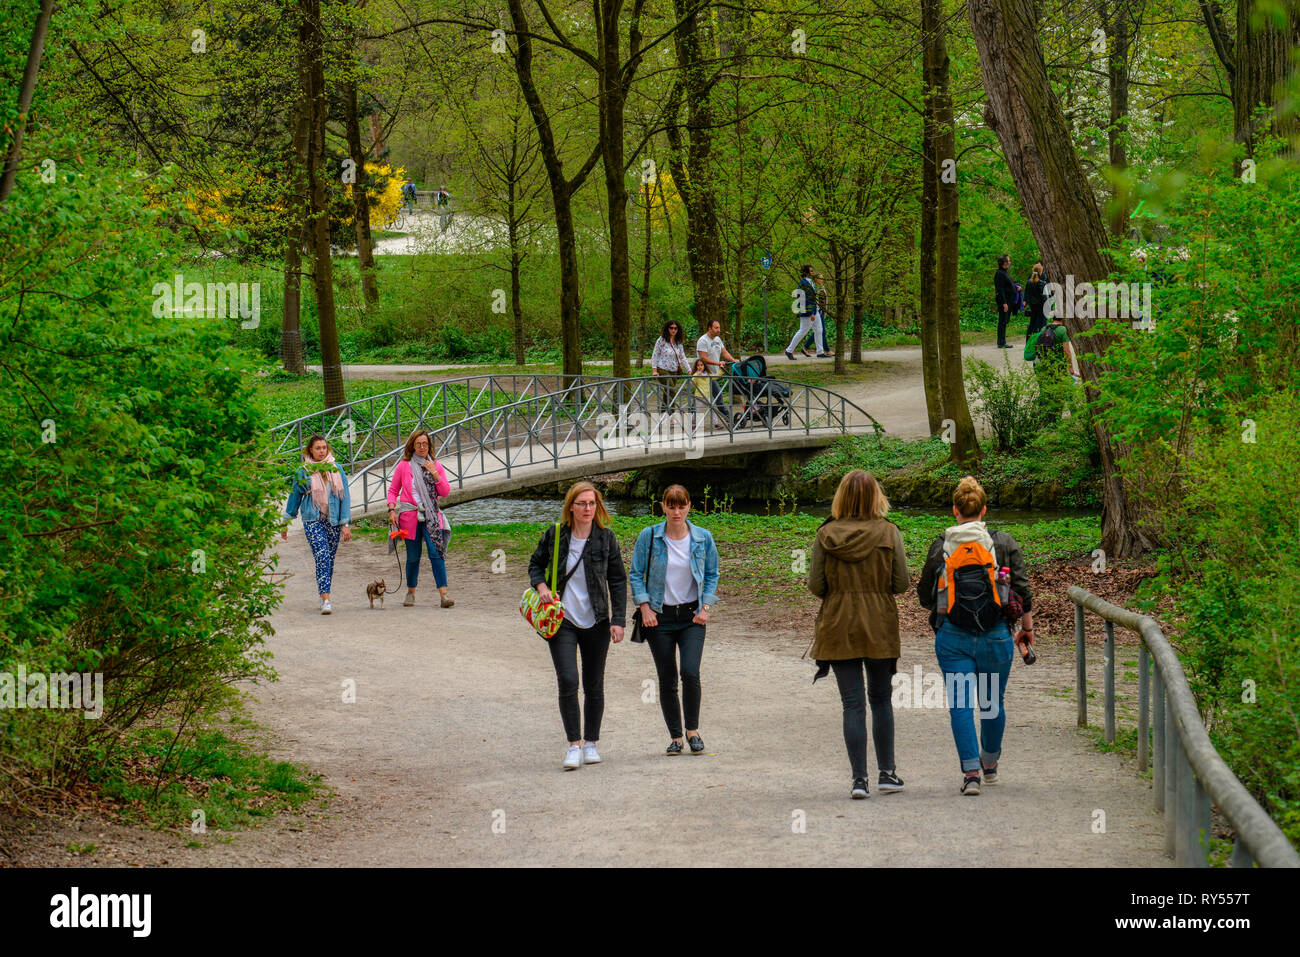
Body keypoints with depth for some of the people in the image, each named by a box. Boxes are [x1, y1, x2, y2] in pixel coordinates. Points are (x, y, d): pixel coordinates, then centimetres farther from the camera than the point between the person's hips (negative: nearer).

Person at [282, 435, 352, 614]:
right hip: (313, 520, -3)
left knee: (330, 559, 8)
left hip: (333, 521, 3)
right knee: (322, 557, -15)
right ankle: (326, 601, -21)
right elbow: (294, 497, 10)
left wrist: (346, 524, 0)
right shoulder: (303, 471, 2)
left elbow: (345, 497, 7)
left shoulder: (337, 469, 6)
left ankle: (324, 596, 24)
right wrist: (285, 523, 13)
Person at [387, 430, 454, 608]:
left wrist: (434, 474, -8)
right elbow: (393, 490, 11)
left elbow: (445, 492, 4)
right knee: (413, 556, 6)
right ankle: (410, 592, 26)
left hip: (431, 515, 0)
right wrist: (392, 510, -3)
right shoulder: (404, 466, 4)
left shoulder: (436, 465, 8)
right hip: (410, 516, 0)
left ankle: (443, 594, -19)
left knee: (436, 552, -14)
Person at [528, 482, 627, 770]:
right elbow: (536, 564, 15)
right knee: (567, 681, -13)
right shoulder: (555, 535, -2)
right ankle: (574, 745, -7)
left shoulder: (606, 538, -2)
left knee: (594, 685, 8)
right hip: (562, 621, -1)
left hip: (596, 623, 1)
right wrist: (541, 586, -6)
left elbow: (618, 581, 3)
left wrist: (618, 621, -3)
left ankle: (591, 743, 22)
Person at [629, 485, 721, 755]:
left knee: (691, 673, -16)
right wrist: (645, 607, -6)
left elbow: (712, 574, 11)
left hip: (691, 616, 0)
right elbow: (636, 574, 3)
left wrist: (706, 606, 1)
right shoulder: (649, 537, -4)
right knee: (667, 680, 2)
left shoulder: (703, 538, 0)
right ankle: (675, 737, 14)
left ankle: (693, 730, 2)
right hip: (660, 617, 0)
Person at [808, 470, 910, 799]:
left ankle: (859, 778, -2)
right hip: (880, 627, 0)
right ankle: (886, 772, 18)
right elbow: (902, 583, -6)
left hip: (838, 627, 0)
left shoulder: (825, 535, -5)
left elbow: (815, 586, -4)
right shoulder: (889, 533, -7)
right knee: (881, 699, 14)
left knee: (853, 703, 2)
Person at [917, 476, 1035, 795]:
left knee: (960, 704, 1)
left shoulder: (941, 546, -1)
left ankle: (971, 772, -9)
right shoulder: (1004, 543, -1)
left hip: (953, 636, -1)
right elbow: (1023, 590, 0)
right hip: (994, 634, 1)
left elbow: (924, 594, 7)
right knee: (992, 702, 18)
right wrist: (1028, 629, 13)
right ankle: (990, 764, 34)